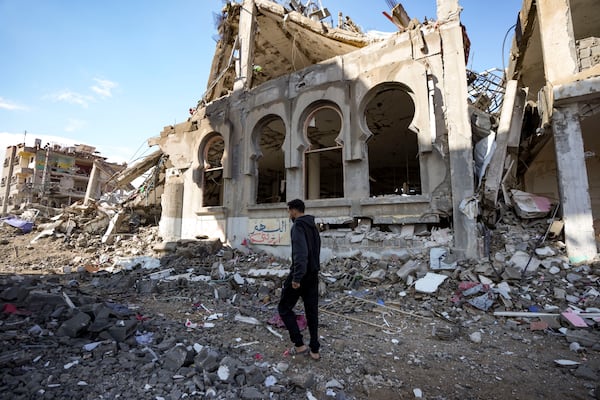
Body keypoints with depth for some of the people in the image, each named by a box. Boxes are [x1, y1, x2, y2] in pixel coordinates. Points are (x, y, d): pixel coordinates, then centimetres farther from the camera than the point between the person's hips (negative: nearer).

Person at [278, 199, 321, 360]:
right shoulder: (313, 226, 12)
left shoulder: (298, 226, -15)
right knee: (312, 311, 13)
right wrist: (313, 269, 17)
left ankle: (300, 345, 9)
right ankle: (314, 350, 21)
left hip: (300, 275, -8)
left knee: (284, 308, 8)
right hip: (314, 274, 8)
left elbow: (300, 253, -26)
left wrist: (296, 277, -26)